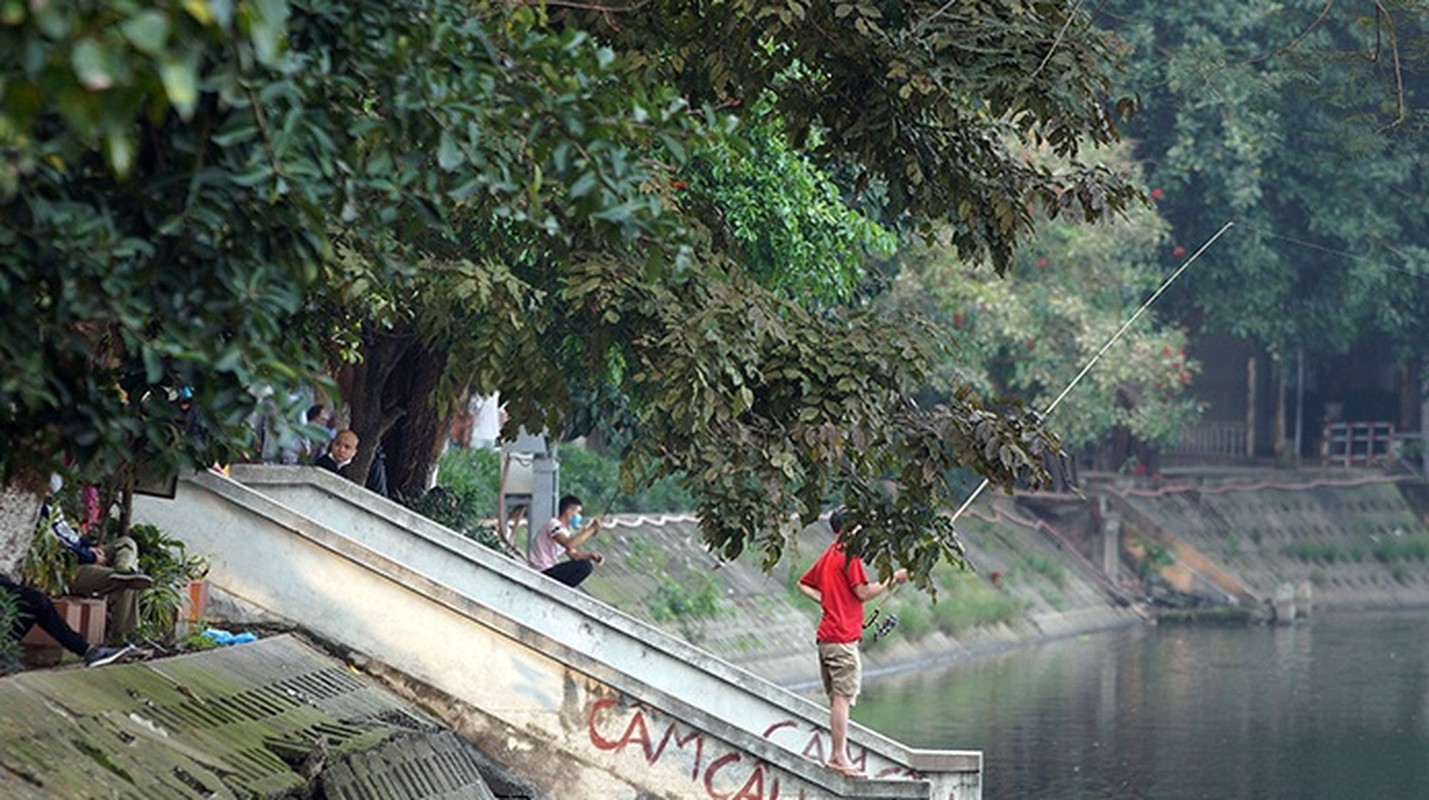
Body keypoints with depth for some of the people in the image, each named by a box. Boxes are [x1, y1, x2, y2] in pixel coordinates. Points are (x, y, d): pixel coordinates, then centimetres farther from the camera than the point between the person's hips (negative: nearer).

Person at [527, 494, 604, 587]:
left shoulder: (564, 529, 16)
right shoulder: (554, 525, -17)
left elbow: (572, 553, 18)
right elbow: (569, 545, -34)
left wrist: (591, 556, 0)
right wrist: (590, 529, -27)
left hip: (548, 569, 11)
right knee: (585, 566, -17)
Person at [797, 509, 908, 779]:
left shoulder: (828, 555, 17)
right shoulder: (849, 555, -11)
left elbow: (804, 584, 25)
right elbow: (863, 592, -14)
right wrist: (893, 578, -5)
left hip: (826, 635, 9)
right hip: (843, 636, -9)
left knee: (837, 698, 11)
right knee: (843, 697, -8)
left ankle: (835, 756, 11)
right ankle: (839, 756, -10)